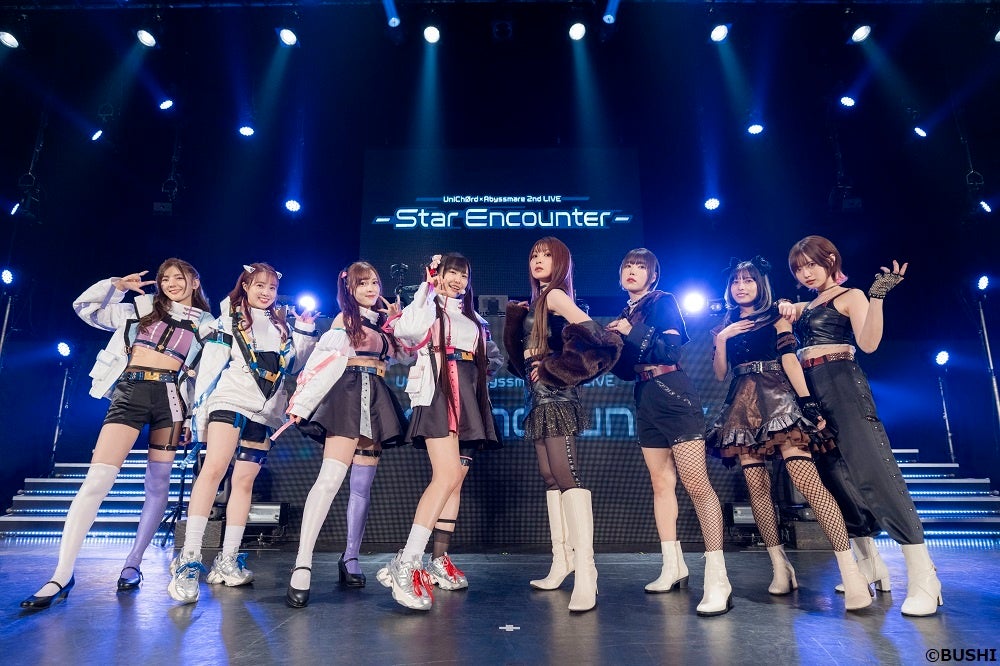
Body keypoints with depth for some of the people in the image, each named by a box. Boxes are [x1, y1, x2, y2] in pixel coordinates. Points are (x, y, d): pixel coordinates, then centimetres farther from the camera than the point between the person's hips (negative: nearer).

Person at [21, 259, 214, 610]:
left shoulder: (205, 324, 13)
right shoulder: (142, 307, 17)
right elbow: (85, 308, 19)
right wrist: (116, 285, 6)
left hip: (169, 395, 0)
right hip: (130, 391, 0)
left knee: (157, 484, 1)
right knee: (97, 479, -12)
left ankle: (133, 565, 13)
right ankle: (62, 575, -10)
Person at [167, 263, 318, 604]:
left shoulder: (281, 324, 18)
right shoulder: (229, 317, 6)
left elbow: (295, 361, 15)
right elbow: (211, 361, -1)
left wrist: (305, 329, 5)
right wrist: (200, 405, -7)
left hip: (265, 408, 5)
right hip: (232, 397, -4)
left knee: (244, 481, 5)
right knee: (214, 467, -22)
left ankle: (227, 561, 11)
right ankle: (189, 559, -21)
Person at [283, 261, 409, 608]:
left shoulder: (386, 321, 20)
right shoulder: (344, 320, 5)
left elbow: (406, 352, 14)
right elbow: (322, 360, -6)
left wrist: (397, 319, 10)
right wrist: (301, 402, -15)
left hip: (376, 401, 6)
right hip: (347, 397, -6)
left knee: (362, 486, 8)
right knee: (331, 478, -19)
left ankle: (350, 558, 19)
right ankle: (302, 566, -21)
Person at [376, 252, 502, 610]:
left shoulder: (474, 319, 24)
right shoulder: (428, 306, 5)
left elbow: (494, 357, 30)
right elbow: (405, 328, -18)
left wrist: (477, 368, 9)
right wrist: (427, 288, -7)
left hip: (470, 400, 7)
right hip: (438, 394, -7)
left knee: (456, 480, 6)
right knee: (447, 475, -23)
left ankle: (439, 560, 14)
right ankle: (404, 566, -24)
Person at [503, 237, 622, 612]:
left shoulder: (556, 295, -5)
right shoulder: (535, 304, 20)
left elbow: (591, 333, -19)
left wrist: (551, 366, -16)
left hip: (557, 396, -10)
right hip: (539, 398, 10)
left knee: (567, 474, -17)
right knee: (550, 477, 9)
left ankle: (585, 571, -19)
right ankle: (561, 562, 15)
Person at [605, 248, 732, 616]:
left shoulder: (663, 302, -1)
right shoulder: (624, 316, 16)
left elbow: (672, 350, -13)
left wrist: (633, 333, -15)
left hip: (674, 396, -7)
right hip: (645, 401, 7)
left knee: (696, 484, -11)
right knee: (661, 483, 10)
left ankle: (717, 578, -9)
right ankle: (673, 567, 19)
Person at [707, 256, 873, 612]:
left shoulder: (776, 318, 9)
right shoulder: (725, 327, 19)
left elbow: (789, 360, -3)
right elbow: (720, 374, 13)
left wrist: (809, 403, -13)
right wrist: (722, 338, 1)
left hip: (777, 401, -4)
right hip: (743, 407, 4)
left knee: (806, 478, -20)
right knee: (756, 486, -1)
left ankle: (851, 572, -21)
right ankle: (780, 567, 8)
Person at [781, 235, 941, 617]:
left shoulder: (850, 297, 3)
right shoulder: (803, 308, 19)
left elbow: (868, 344, -12)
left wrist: (877, 297, -20)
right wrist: (784, 313, 8)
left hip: (843, 388, -6)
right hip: (809, 392, 6)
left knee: (873, 472, -14)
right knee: (837, 478, 6)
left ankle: (922, 577, -10)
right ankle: (870, 567, 16)